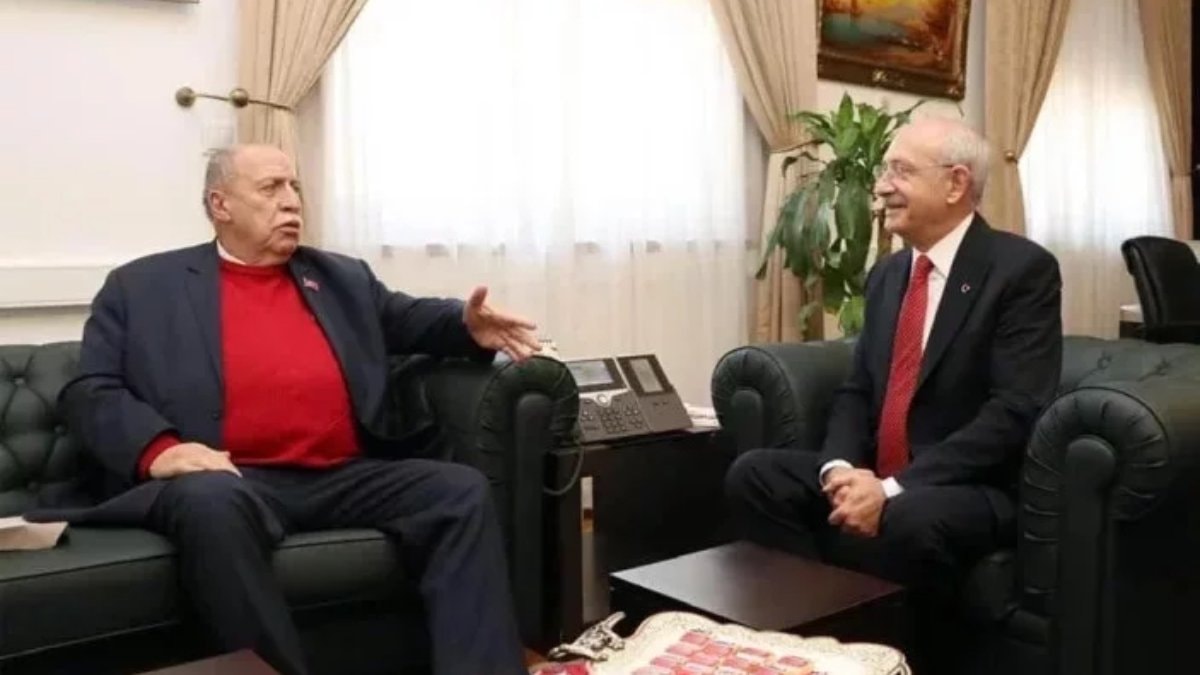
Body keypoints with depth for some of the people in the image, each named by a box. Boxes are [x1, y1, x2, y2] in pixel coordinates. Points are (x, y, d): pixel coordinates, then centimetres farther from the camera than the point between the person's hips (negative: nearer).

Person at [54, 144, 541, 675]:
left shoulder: (343, 278, 24)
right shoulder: (142, 286, 13)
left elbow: (413, 319, 28)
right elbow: (90, 392, 7)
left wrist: (469, 326, 2)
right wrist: (158, 448, -15)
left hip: (347, 477, 4)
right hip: (233, 480, -3)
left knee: (462, 489, -19)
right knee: (210, 503, -37)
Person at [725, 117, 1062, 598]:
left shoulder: (1024, 269, -8)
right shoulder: (887, 274, 13)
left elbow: (1015, 411, -18)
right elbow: (856, 391, 13)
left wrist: (893, 489, -25)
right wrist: (840, 467, -10)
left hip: (970, 489, -6)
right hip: (874, 476, 6)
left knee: (910, 519, -37)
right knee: (752, 474, -14)